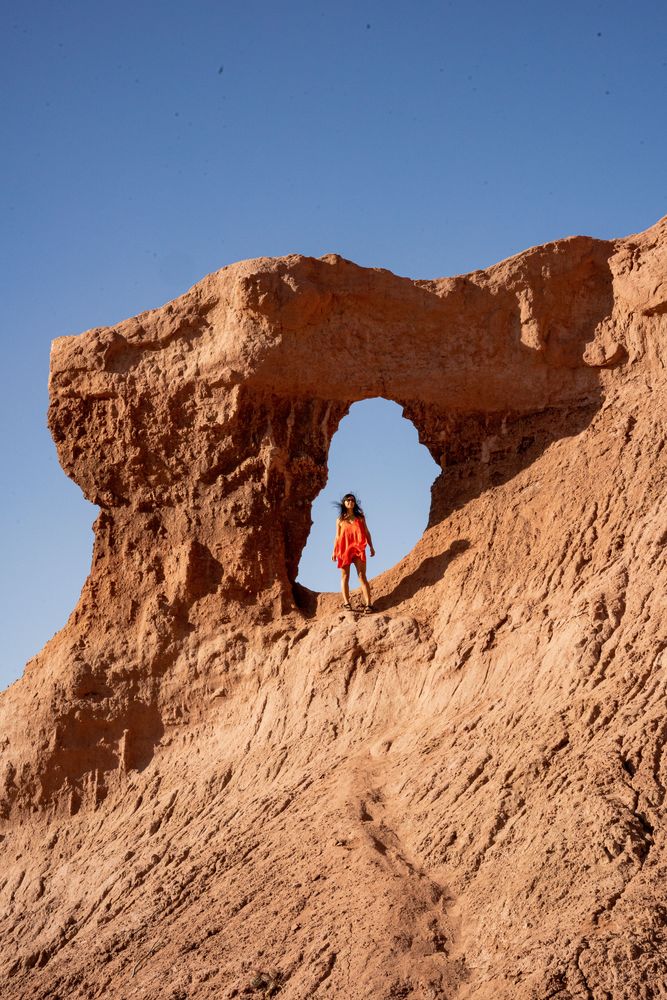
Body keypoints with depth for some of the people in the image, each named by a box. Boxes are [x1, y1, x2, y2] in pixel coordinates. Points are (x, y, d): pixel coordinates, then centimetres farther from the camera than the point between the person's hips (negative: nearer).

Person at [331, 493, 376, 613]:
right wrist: (334, 551, 4)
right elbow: (337, 536, 12)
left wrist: (371, 547, 8)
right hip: (344, 549, 1)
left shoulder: (360, 517, 13)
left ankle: (368, 604, -18)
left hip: (358, 549, -1)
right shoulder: (340, 520, 12)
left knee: (362, 576, -9)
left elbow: (367, 532, 14)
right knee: (345, 576, 0)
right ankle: (346, 602, 1)